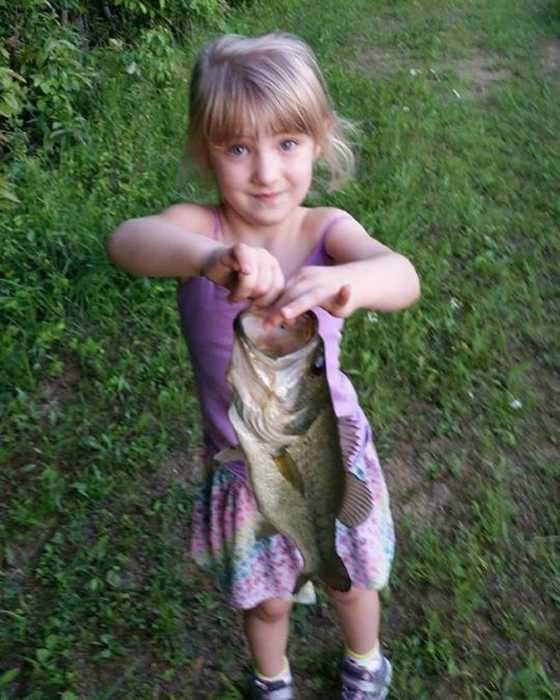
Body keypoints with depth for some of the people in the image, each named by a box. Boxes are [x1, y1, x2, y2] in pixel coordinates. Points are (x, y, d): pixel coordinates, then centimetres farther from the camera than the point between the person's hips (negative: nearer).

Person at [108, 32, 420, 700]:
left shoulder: (328, 229, -20)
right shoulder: (199, 226, -20)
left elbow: (401, 275, -39)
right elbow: (126, 240, -42)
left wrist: (349, 281, -62)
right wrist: (208, 258, -63)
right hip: (243, 465, 0)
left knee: (350, 580, 25)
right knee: (266, 600, 23)